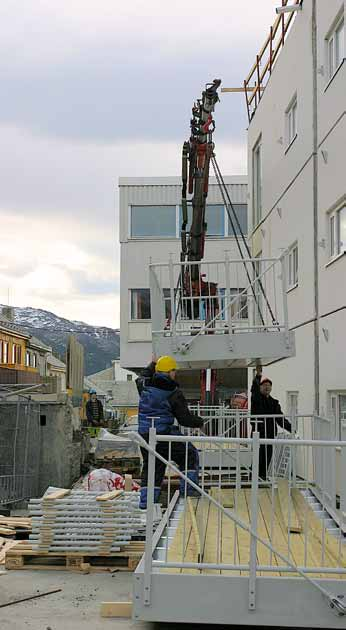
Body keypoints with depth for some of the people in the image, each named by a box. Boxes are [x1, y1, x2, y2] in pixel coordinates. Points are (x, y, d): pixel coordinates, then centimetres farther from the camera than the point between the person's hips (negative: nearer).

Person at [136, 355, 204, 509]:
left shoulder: (144, 385, 5)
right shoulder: (174, 393, -7)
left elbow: (142, 377, 33)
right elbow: (184, 418, -5)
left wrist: (152, 365, 45)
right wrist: (199, 422, 13)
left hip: (145, 435, 5)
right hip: (164, 434, -5)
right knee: (190, 454, 13)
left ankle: (146, 501, 14)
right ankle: (188, 489, 10)